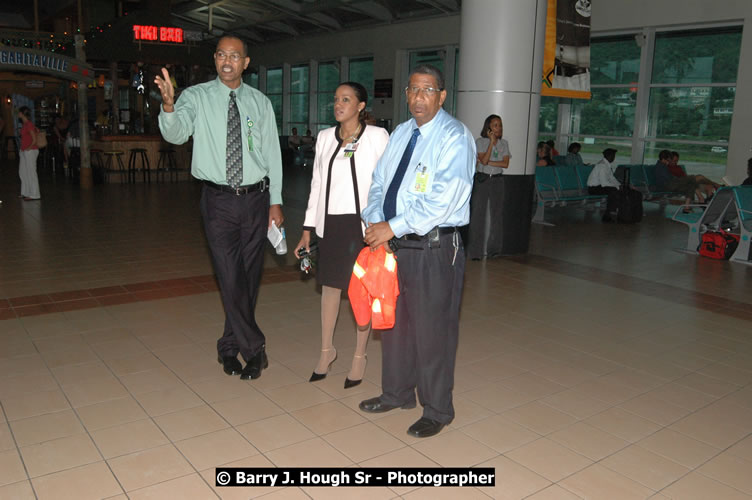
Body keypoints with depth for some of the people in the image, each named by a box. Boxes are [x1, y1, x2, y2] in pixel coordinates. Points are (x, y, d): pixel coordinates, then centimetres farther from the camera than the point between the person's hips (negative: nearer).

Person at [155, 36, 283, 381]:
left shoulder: (260, 103, 6)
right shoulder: (196, 97, -1)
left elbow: (272, 153, 8)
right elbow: (176, 134, -19)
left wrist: (275, 202, 5)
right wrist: (168, 105, -40)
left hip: (255, 198, 3)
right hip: (218, 199, -2)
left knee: (250, 278, 10)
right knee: (231, 279, -6)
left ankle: (230, 346, 29)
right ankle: (254, 349, 12)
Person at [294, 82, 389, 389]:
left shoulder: (377, 136, -5)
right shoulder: (326, 137, 9)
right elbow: (317, 183, 11)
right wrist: (307, 229, 10)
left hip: (363, 223, -4)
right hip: (330, 223, 4)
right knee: (329, 286, 13)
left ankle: (359, 356, 22)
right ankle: (326, 350, 30)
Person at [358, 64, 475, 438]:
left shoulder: (454, 138, -12)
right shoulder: (400, 134, 13)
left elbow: (442, 199, -23)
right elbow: (379, 182, 13)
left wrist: (393, 227, -21)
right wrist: (375, 222, -5)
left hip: (434, 249, -7)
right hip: (394, 244, 7)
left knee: (432, 331, 3)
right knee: (395, 323, 18)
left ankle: (437, 411, 23)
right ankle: (397, 393, 39)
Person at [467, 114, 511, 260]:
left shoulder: (504, 143, 9)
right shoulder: (480, 142, -2)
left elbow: (506, 164, -3)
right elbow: (484, 160, -16)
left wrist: (488, 162, -11)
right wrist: (492, 141, -15)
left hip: (496, 181, 4)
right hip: (481, 180, -3)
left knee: (496, 213, 4)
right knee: (477, 214, -5)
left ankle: (492, 248, 13)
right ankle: (475, 251, -1)